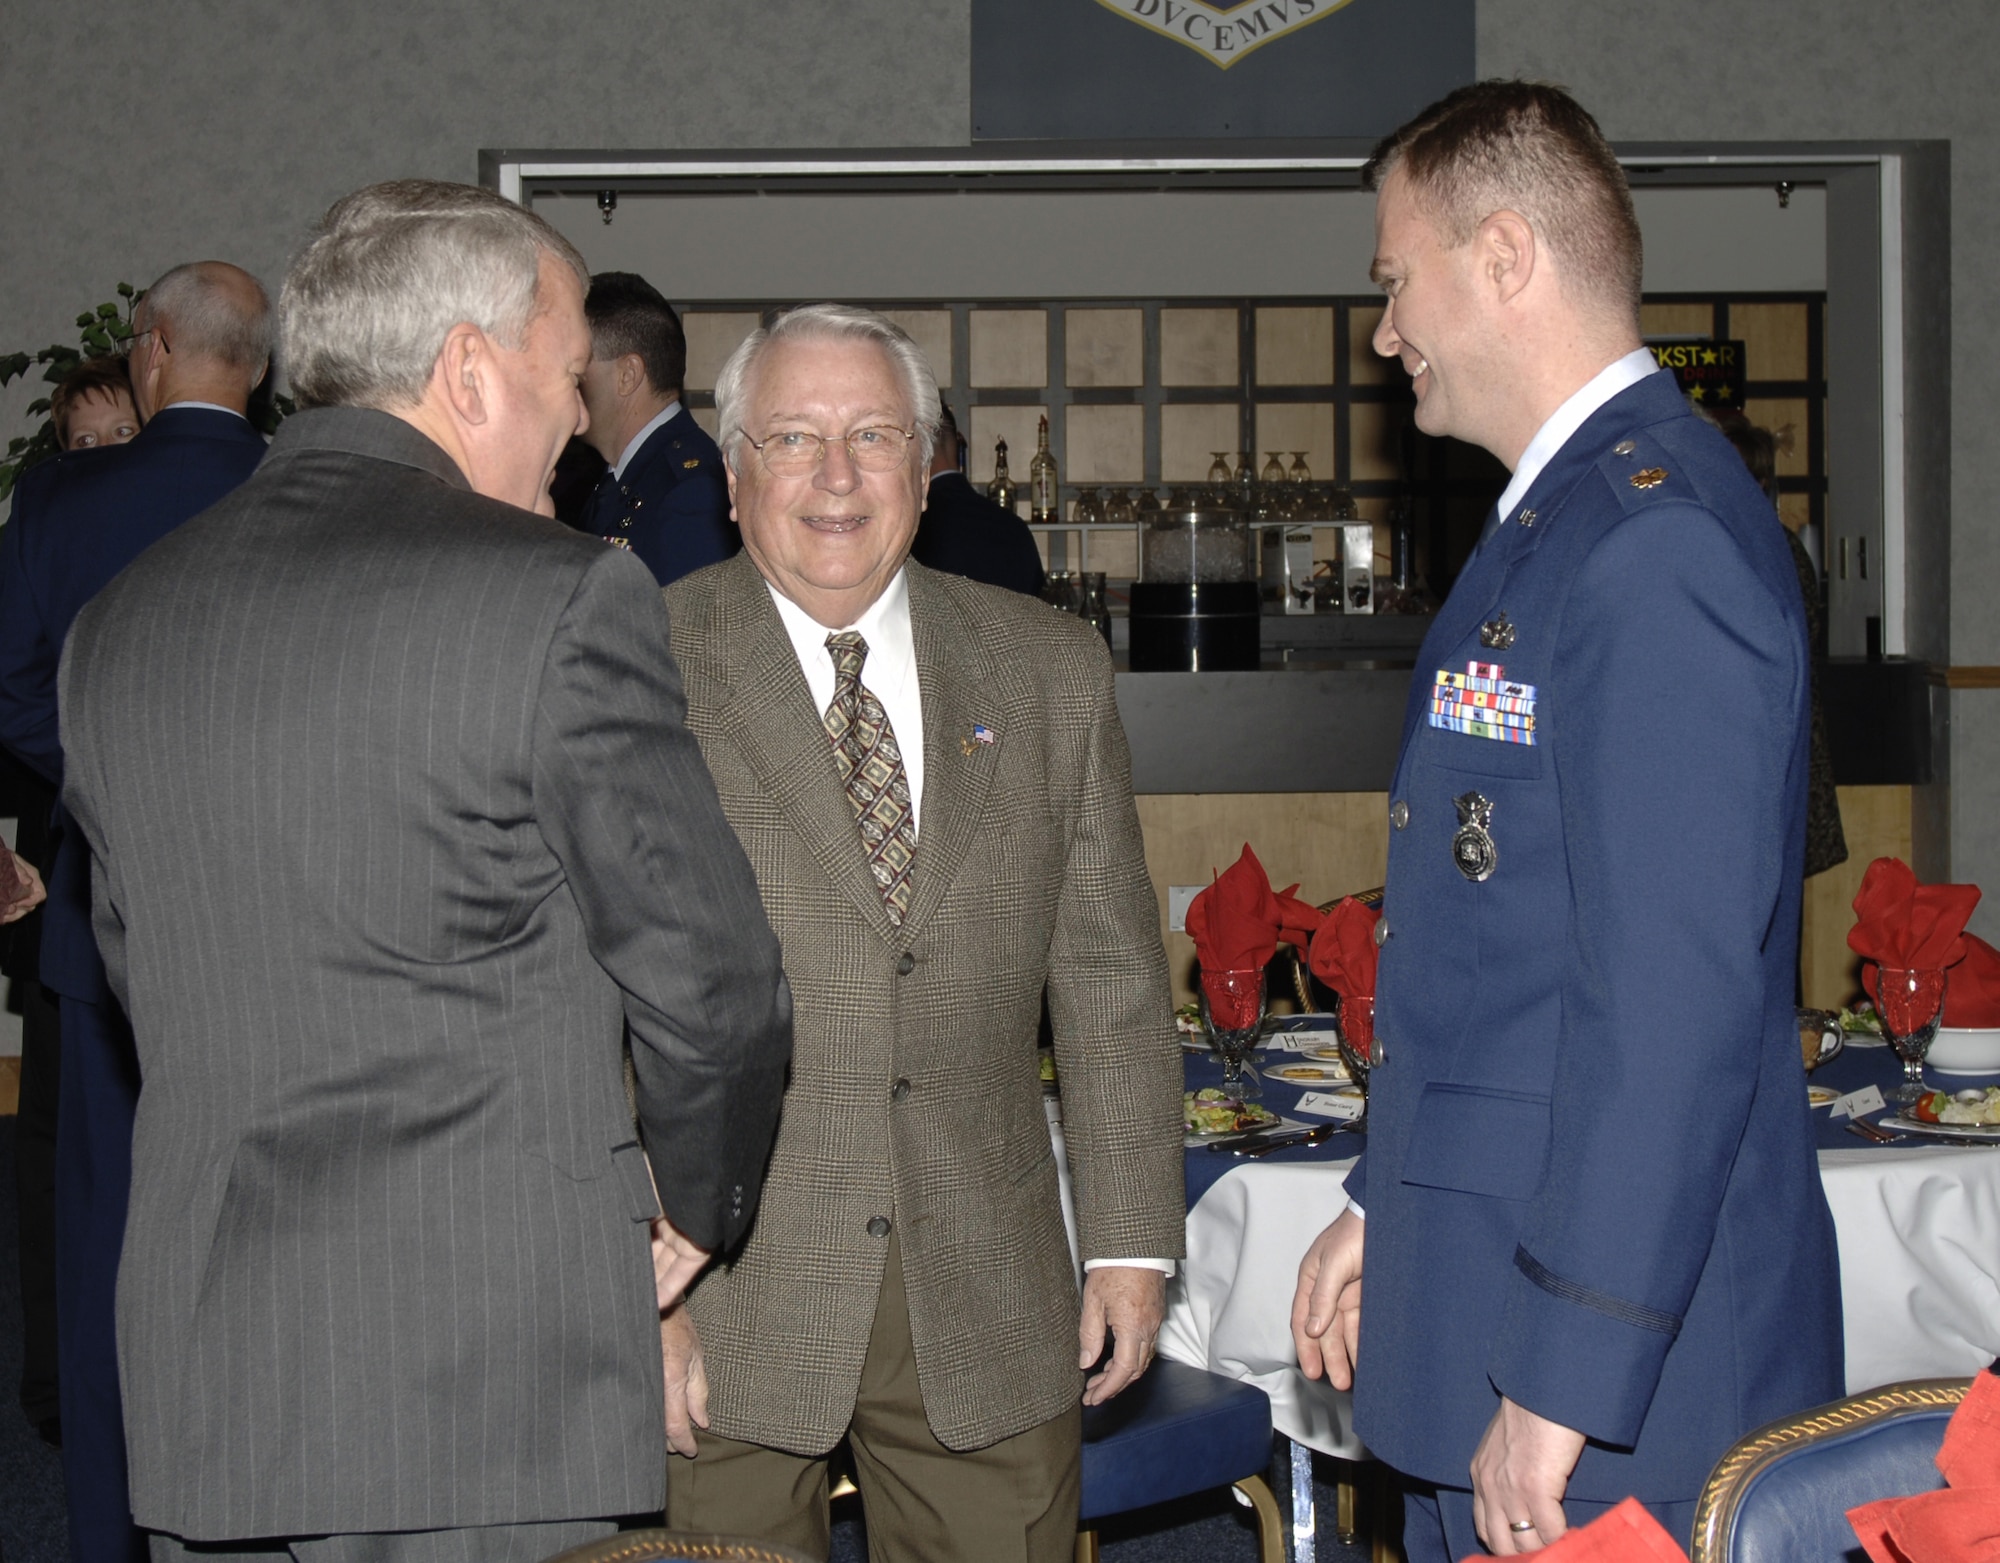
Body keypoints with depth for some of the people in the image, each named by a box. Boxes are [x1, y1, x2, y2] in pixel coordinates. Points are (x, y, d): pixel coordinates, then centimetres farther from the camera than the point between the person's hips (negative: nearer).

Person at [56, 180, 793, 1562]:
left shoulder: (115, 629, 8)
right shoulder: (560, 596, -11)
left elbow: (151, 983, 15)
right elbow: (711, 985, -7)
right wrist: (696, 1207, 11)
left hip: (199, 1394, 6)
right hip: (495, 1390, -6)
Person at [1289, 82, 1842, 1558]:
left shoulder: (1655, 538, -19)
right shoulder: (1565, 512, 14)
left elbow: (1677, 994, -24)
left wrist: (1566, 1380, -22)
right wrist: (1384, 1205, 19)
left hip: (1619, 1347, -9)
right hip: (1498, 1278, 9)